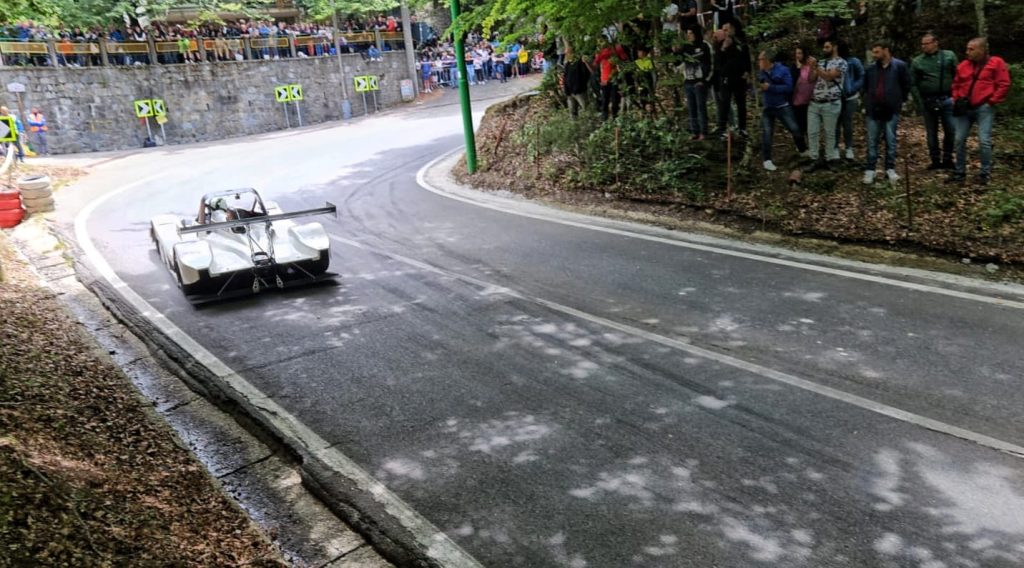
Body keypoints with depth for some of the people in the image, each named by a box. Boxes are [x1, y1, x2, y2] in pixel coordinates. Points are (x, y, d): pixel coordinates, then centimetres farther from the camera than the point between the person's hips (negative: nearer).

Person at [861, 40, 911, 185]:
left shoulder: (900, 66, -4)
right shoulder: (870, 69, 7)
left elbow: (906, 86, 2)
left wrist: (900, 101, 1)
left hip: (891, 110, -3)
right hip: (873, 110, 3)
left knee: (891, 141, 4)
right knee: (872, 141, 4)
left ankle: (890, 169, 12)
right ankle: (870, 170, 8)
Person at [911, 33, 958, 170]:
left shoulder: (949, 56, 3)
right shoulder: (917, 62, 3)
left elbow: (957, 76, 4)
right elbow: (913, 84, 4)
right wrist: (919, 103, -4)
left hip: (947, 100, 0)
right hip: (928, 101, 0)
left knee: (951, 131, 2)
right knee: (931, 133, 7)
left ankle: (947, 159, 14)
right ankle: (935, 160, 16)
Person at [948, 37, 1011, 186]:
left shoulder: (996, 63, -3)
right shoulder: (963, 65, 10)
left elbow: (1004, 85, -5)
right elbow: (956, 84, 20)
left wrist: (991, 101, -9)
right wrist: (956, 99, 6)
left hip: (984, 108, -4)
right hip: (964, 108, 5)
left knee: (984, 141, -8)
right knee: (960, 140, 3)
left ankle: (985, 173, 2)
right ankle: (960, 172, 13)